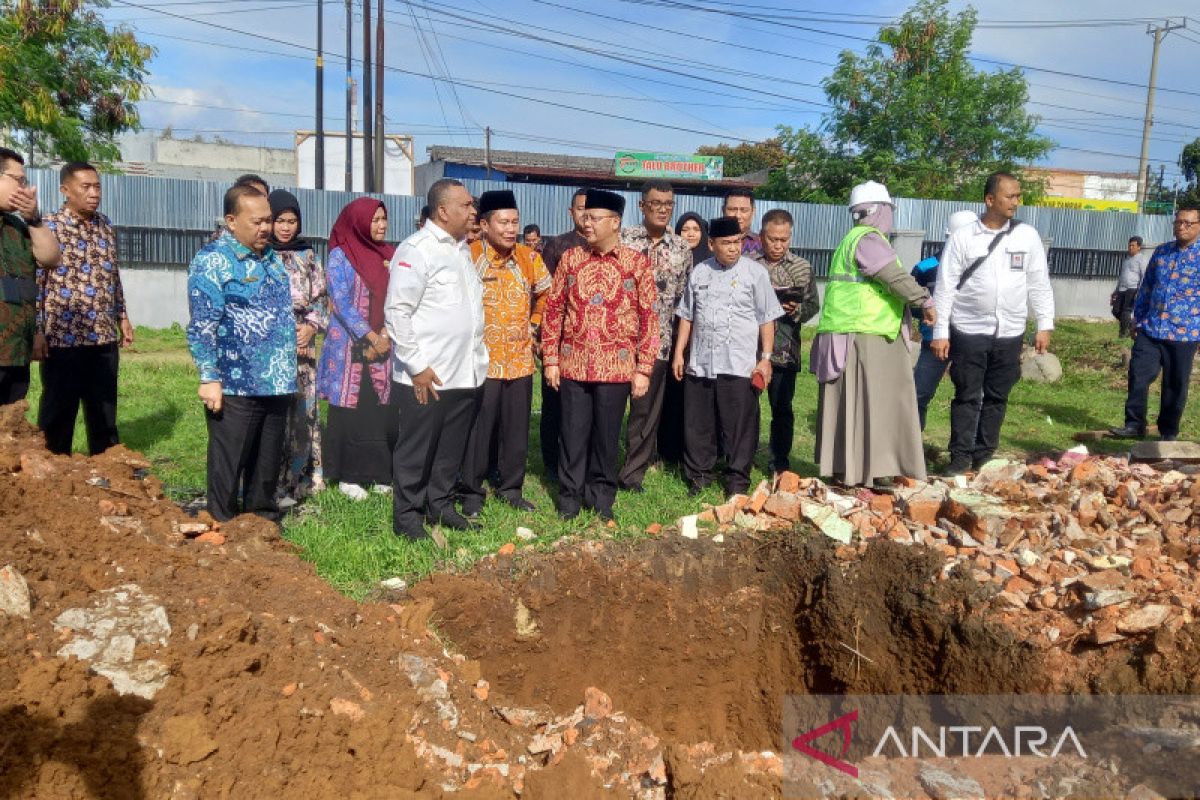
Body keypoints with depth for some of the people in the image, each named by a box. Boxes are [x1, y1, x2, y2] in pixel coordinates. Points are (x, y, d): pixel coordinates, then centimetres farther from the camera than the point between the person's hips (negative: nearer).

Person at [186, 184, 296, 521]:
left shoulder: (271, 257, 15)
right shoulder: (212, 260, -9)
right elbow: (202, 326, -14)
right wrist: (209, 378, -17)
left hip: (277, 385, 7)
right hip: (236, 388, -7)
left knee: (268, 465, 16)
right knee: (228, 468, 3)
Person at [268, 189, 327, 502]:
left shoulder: (306, 255, 13)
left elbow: (320, 297, 14)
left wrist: (311, 326, -3)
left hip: (302, 344, 4)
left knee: (302, 410, 8)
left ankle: (301, 475, 20)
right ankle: (274, 485, 2)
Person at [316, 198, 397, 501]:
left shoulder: (389, 255, 12)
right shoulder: (340, 256, -2)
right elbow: (342, 302, -9)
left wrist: (386, 336, -5)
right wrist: (371, 337, -13)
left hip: (385, 347, 4)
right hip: (351, 347, -4)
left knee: (384, 411, 3)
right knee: (351, 411, 0)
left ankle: (379, 473, 14)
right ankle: (347, 476, 10)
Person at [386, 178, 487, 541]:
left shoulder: (462, 248, 15)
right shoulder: (416, 249, -11)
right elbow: (397, 311, -16)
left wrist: (478, 358, 15)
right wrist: (417, 365, -17)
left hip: (466, 373, 8)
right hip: (428, 376, -7)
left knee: (452, 448, 15)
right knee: (416, 450, 4)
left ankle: (441, 504, 30)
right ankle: (406, 516, 16)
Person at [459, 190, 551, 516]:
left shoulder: (529, 257, 4)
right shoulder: (469, 256, -10)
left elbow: (545, 293, 20)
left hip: (520, 360, 5)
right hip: (481, 360, -4)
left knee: (516, 429, 11)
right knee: (477, 429, 0)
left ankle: (510, 487, 25)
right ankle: (471, 491, 14)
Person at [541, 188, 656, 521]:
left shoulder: (638, 263, -1)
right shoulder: (570, 258, 4)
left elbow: (649, 318, -1)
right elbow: (554, 310, 7)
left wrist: (643, 369, -5)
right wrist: (551, 359, 2)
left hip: (616, 367, -1)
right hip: (573, 365, 2)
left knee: (606, 435, 9)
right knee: (573, 434, 8)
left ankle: (602, 497, 24)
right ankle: (570, 496, 23)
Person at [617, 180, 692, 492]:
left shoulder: (681, 249, 7)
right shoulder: (623, 238, 0)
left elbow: (683, 298, 11)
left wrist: (678, 346, 9)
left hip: (657, 340, 2)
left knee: (647, 410, 6)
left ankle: (633, 472, 18)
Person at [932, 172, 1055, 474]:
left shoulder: (1027, 235, 4)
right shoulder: (963, 237, -4)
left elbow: (1039, 283, 8)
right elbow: (945, 288, -3)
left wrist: (1045, 325, 2)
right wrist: (940, 332, -6)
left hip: (1009, 333, 3)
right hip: (969, 331, -3)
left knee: (997, 397, 10)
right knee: (967, 396, 2)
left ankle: (984, 455, 21)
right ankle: (961, 456, 11)